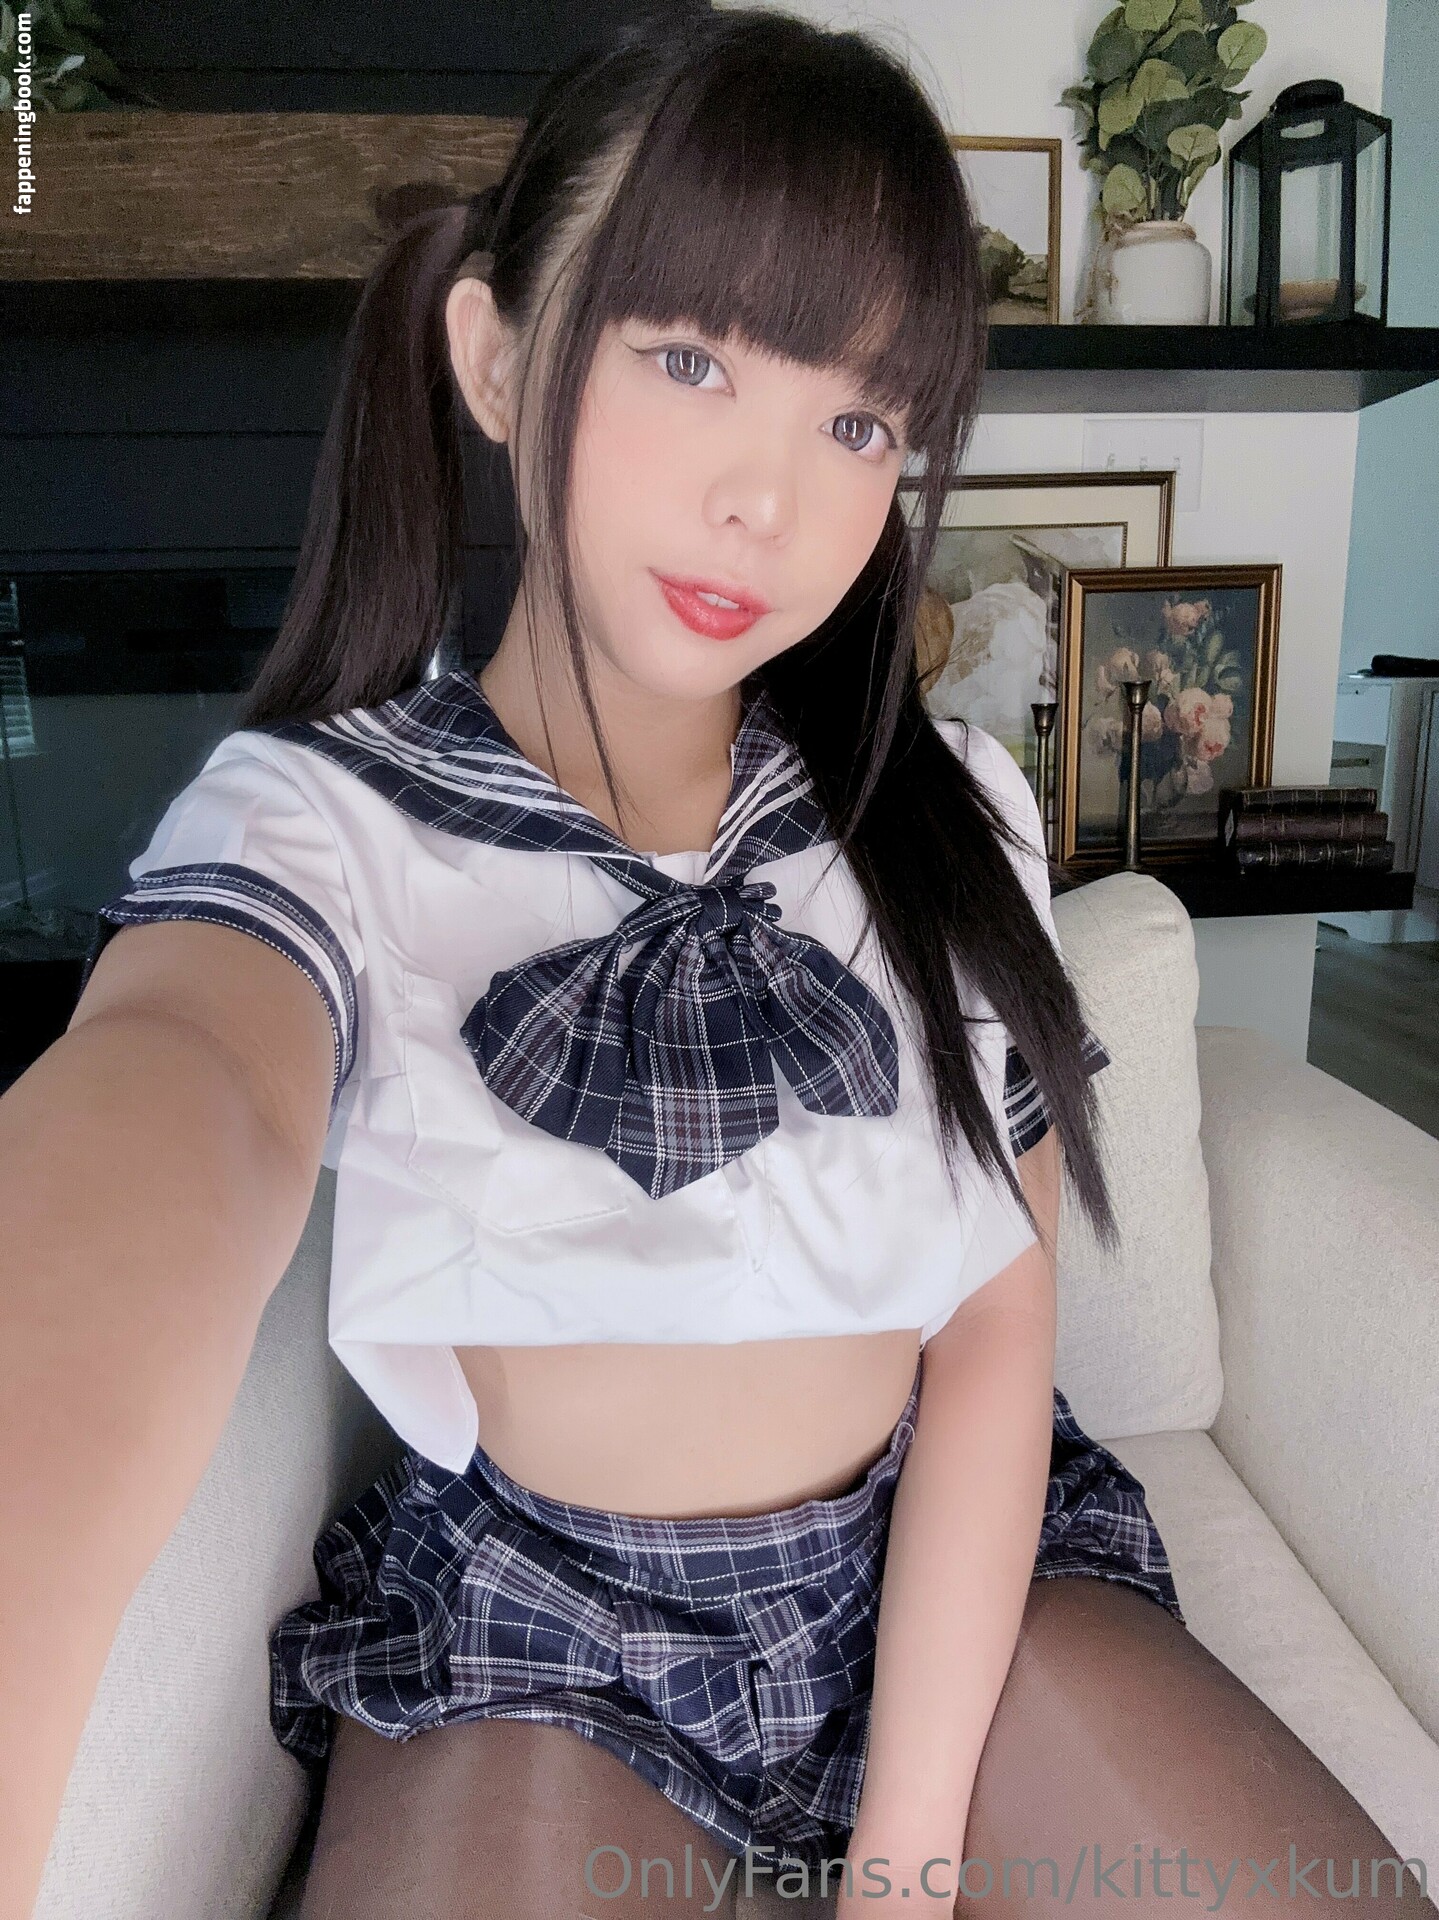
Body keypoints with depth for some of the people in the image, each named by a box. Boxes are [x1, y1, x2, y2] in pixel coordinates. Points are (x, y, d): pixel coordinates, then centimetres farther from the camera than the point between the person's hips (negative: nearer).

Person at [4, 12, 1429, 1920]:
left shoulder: (951, 815, -6)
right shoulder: (323, 815, -14)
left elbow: (994, 1333, -7)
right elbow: (179, 1092, -38)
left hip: (944, 1574, 3)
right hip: (526, 1618, -2)